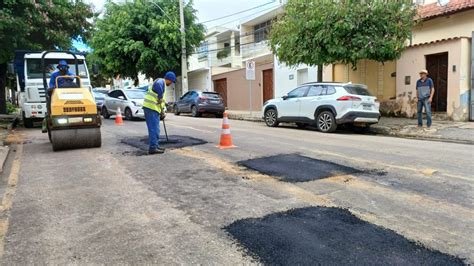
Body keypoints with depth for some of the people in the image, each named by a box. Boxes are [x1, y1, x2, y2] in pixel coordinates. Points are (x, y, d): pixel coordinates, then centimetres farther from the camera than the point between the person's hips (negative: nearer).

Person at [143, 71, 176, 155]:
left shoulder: (162, 83, 25)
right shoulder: (161, 81, -6)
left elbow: (161, 98, 31)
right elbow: (158, 86, -28)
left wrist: (162, 110, 32)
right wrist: (160, 98, -15)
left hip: (151, 107, 11)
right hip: (151, 107, -11)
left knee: (156, 128, 15)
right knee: (154, 128, -10)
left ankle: (156, 146, 21)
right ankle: (153, 148, -10)